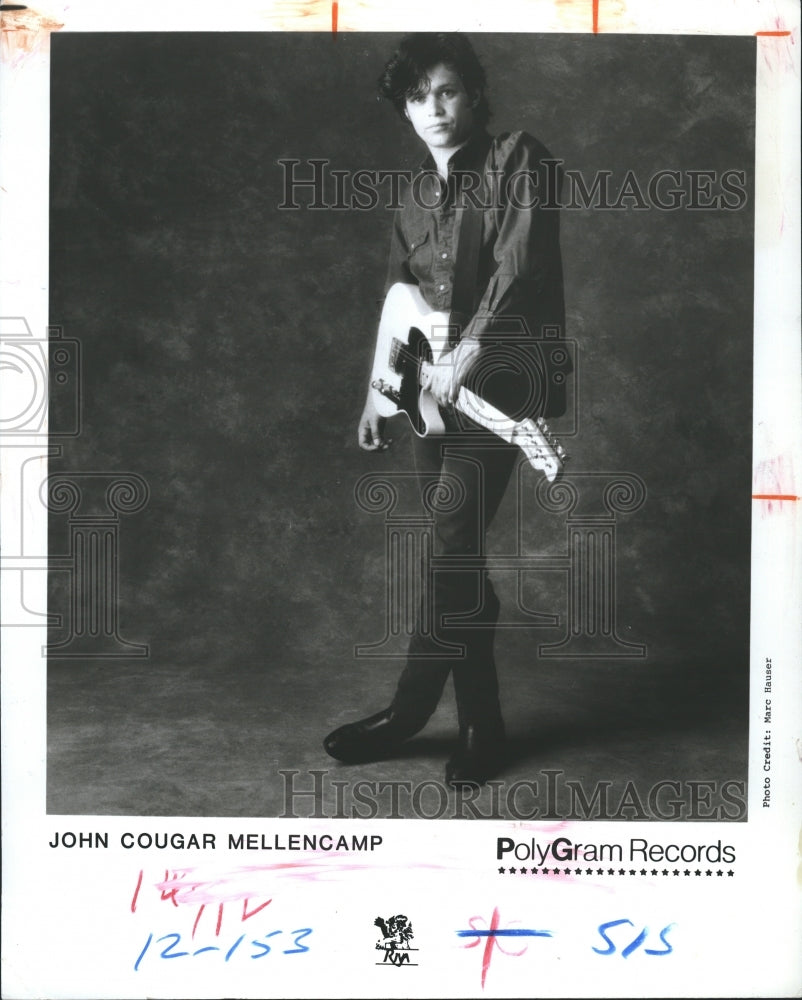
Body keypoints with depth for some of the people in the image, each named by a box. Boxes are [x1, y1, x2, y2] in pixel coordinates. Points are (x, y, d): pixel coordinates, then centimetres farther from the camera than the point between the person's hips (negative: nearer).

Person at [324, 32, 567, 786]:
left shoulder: (519, 159, -4)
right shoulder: (417, 193, 16)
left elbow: (521, 262, -17)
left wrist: (471, 347, -24)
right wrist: (378, 392, 18)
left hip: (497, 381, -7)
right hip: (432, 391, 7)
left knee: (454, 545, -11)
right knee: (455, 550, 7)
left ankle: (407, 713, 2)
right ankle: (479, 723, 17)